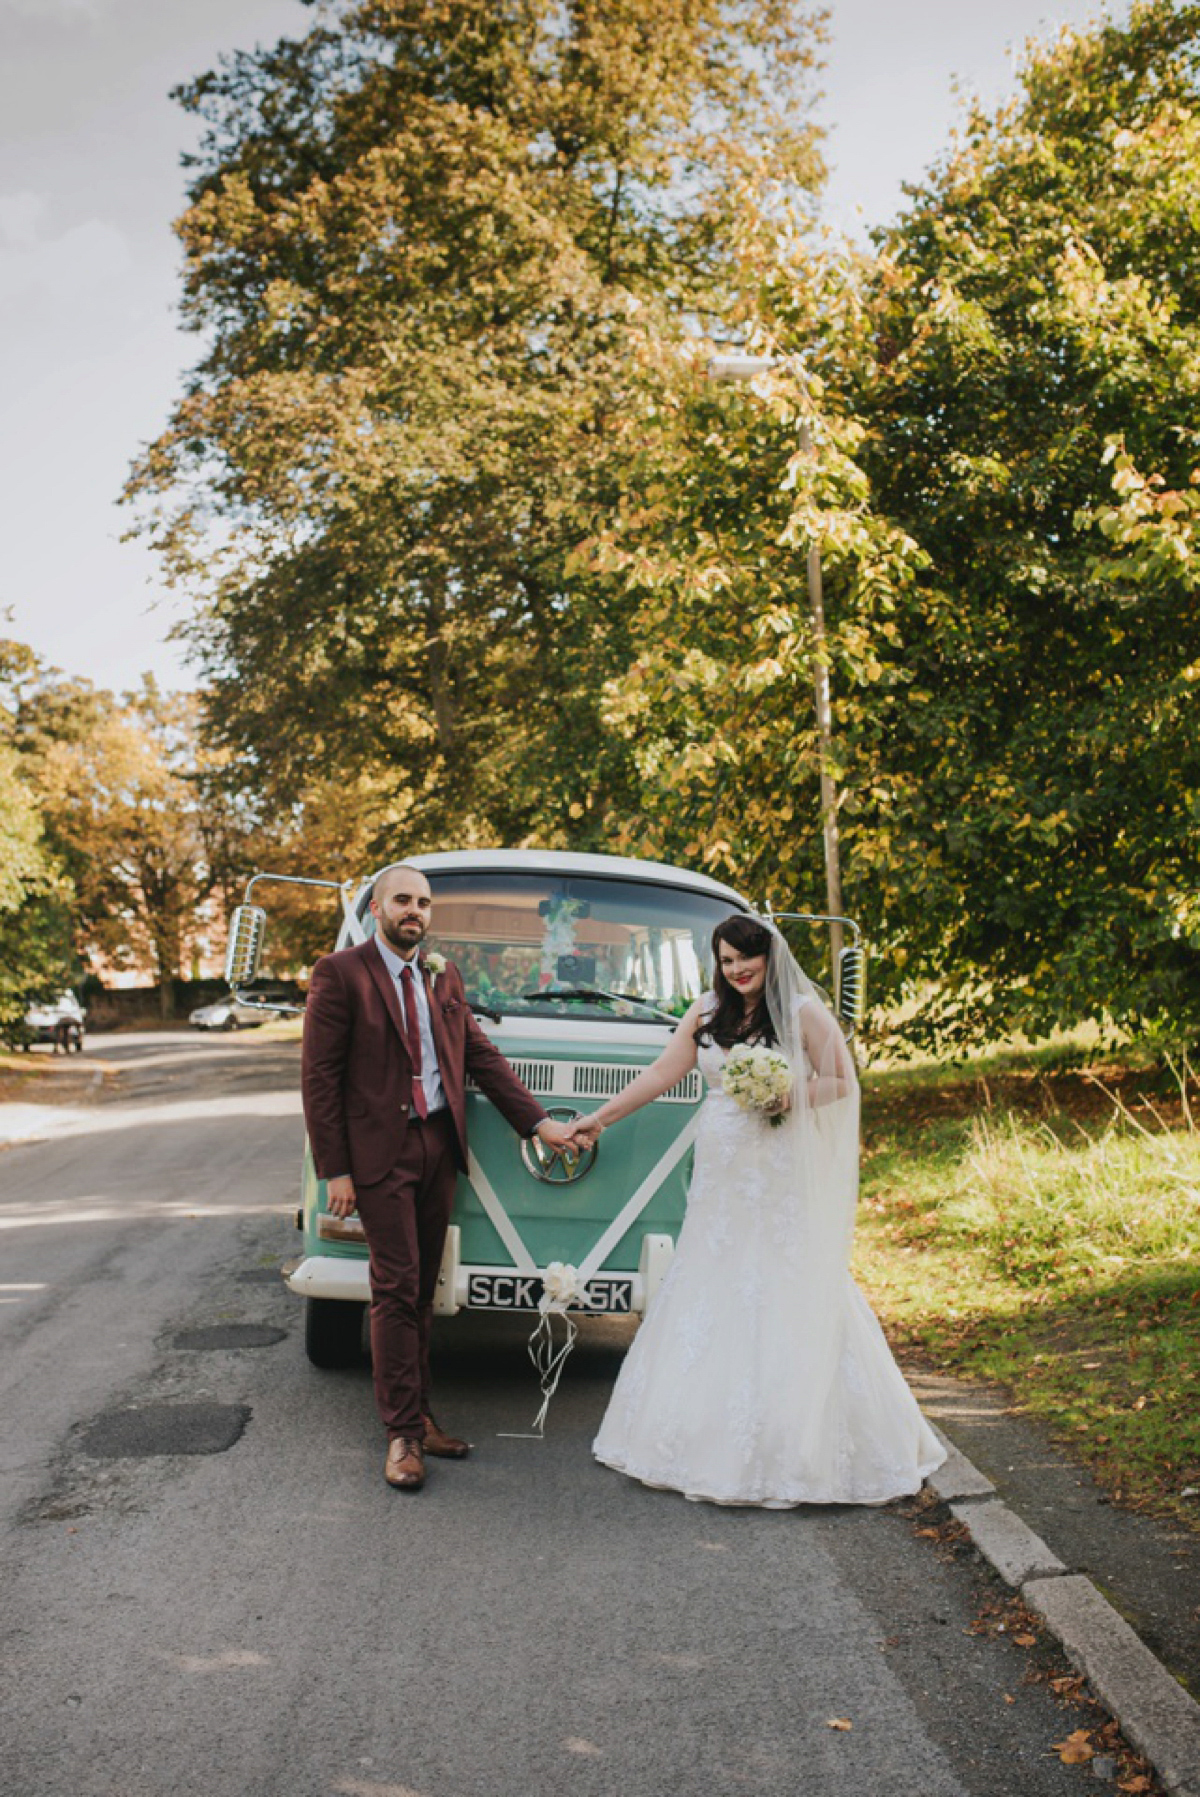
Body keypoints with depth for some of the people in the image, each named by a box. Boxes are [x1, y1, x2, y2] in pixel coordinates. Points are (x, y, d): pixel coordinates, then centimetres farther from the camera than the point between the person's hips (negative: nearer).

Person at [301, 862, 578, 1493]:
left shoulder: (443, 976, 12)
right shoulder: (340, 973, -6)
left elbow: (480, 1055, 15)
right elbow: (318, 1075, -8)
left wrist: (537, 1121, 7)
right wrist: (335, 1169, -12)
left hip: (439, 1146, 6)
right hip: (380, 1151, -6)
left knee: (421, 1291, 12)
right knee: (396, 1289, -6)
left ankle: (417, 1416, 21)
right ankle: (402, 1433, 2)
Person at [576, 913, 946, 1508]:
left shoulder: (803, 1012, -4)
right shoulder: (706, 1014, 10)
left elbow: (842, 1083, -3)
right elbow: (662, 1072, 11)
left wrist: (789, 1098, -18)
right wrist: (600, 1118, 9)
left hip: (782, 1178, -5)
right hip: (720, 1177, 5)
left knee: (785, 1301, -2)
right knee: (709, 1297, 6)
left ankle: (793, 1448, 7)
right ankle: (709, 1434, 17)